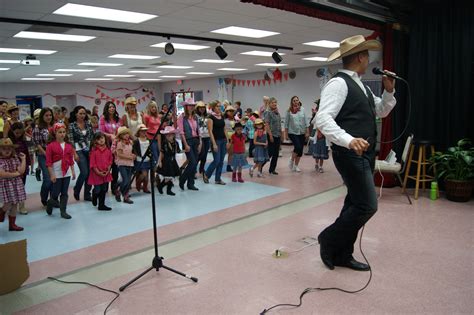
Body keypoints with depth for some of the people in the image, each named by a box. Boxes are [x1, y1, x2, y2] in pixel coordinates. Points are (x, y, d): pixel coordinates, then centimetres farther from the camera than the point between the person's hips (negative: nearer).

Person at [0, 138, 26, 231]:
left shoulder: (15, 159, 6)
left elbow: (21, 171, -3)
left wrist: (23, 159, -5)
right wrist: (16, 173, -11)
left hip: (16, 184, 5)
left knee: (15, 205, 9)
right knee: (8, 204, -10)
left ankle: (12, 224, 21)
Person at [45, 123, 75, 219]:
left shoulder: (68, 145, 5)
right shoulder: (51, 146, -8)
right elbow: (48, 162, -9)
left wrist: (73, 171, 7)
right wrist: (52, 174, -12)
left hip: (67, 172, 4)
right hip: (56, 173, -4)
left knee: (64, 193, 8)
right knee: (56, 193, 2)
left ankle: (63, 211, 15)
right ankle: (50, 204, 31)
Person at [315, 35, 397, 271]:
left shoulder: (361, 86, 18)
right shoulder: (338, 83, -12)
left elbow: (381, 111, 29)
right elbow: (323, 119, -24)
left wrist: (389, 91, 12)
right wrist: (349, 140, -36)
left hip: (365, 154, 10)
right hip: (350, 154, -10)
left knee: (356, 204, 12)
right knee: (367, 205, -10)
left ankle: (342, 254, 24)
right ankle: (329, 239, 10)